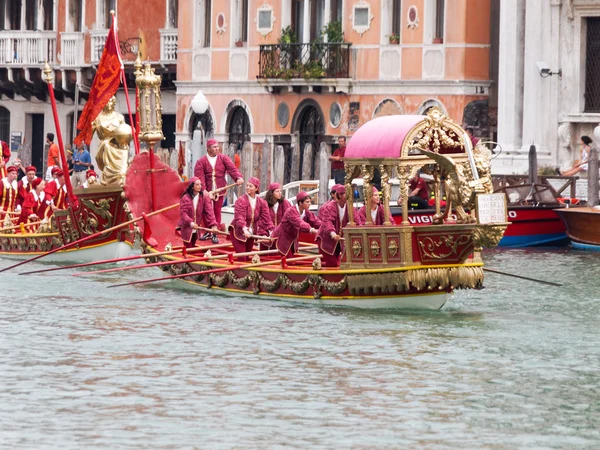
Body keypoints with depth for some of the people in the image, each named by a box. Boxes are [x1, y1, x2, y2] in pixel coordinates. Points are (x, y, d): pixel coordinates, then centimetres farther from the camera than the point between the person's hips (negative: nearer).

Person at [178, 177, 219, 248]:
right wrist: (190, 222, -34)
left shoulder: (204, 198, -6)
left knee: (193, 247, 15)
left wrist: (213, 224, -24)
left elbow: (209, 212, -12)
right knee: (188, 248, -2)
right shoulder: (185, 198, -13)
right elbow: (183, 212, -19)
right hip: (186, 227, -3)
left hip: (196, 228, 3)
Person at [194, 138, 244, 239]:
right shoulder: (201, 162, -1)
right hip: (207, 192, -1)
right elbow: (199, 176, -11)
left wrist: (239, 177, -30)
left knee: (217, 212, 5)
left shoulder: (223, 158, 3)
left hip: (220, 191, 1)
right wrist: (203, 189, -25)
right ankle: (208, 232, 19)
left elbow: (232, 168, -11)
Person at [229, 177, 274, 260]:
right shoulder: (241, 201, -16)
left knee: (247, 257, 12)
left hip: (251, 233, 5)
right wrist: (244, 229, -44)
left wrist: (271, 231, -18)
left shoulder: (261, 202, 0)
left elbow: (266, 218, -4)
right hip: (238, 232, -5)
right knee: (241, 257, -13)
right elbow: (239, 217, -28)